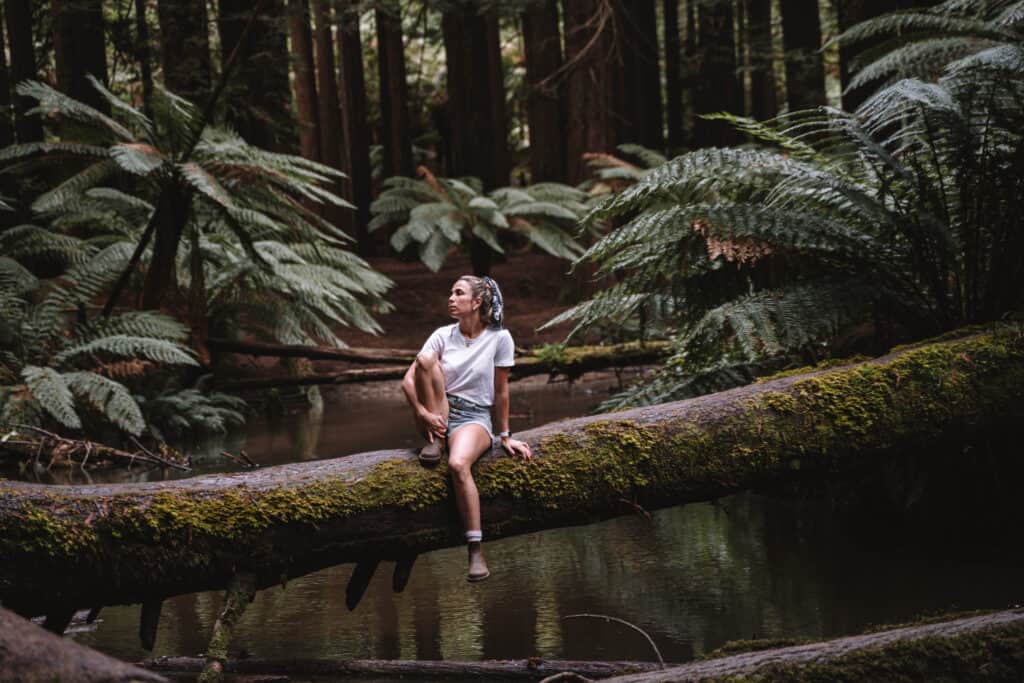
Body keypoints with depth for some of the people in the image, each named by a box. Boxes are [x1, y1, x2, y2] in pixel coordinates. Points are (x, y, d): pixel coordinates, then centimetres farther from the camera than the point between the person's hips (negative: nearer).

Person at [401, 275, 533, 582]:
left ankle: (476, 550, -33)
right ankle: (435, 440, -16)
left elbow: (501, 391, 2)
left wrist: (505, 436, 5)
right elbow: (409, 379, -2)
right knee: (426, 358, -24)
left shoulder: (499, 338, -3)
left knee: (458, 463, -38)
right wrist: (422, 413, -18)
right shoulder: (443, 335, 5)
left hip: (474, 418, -3)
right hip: (438, 415, 3)